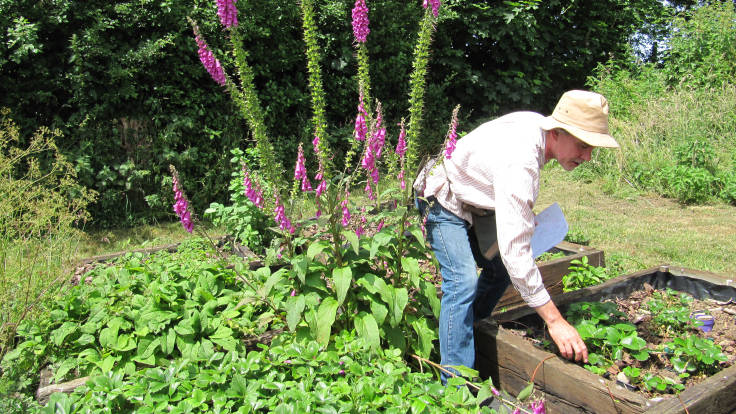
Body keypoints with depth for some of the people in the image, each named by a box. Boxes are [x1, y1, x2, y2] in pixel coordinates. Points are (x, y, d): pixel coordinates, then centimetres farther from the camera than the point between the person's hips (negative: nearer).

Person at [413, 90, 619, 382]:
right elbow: (515, 248, -40)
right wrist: (554, 321, -36)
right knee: (463, 281, -23)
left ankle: (467, 328, 26)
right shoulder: (520, 164, -37)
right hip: (442, 201, -10)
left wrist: (524, 212, 5)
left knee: (501, 268, 8)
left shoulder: (537, 123, -9)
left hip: (472, 201, 10)